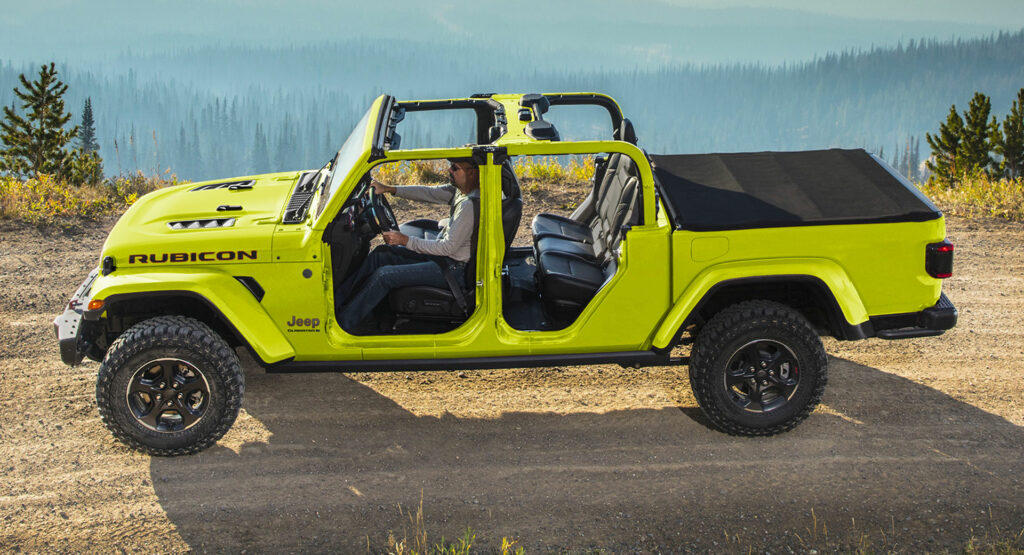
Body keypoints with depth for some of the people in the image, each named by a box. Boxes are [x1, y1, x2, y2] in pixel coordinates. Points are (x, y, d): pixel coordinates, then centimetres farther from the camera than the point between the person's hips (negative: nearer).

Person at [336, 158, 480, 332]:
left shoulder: (470, 205, -26)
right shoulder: (460, 190, 3)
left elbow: (448, 247, -25)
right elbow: (428, 193, 9)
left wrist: (405, 240, -21)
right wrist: (389, 189, 1)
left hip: (452, 269, -10)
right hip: (442, 255, 10)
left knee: (384, 275, -15)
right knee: (383, 253, 7)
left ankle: (344, 323, -5)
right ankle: (340, 296, 11)